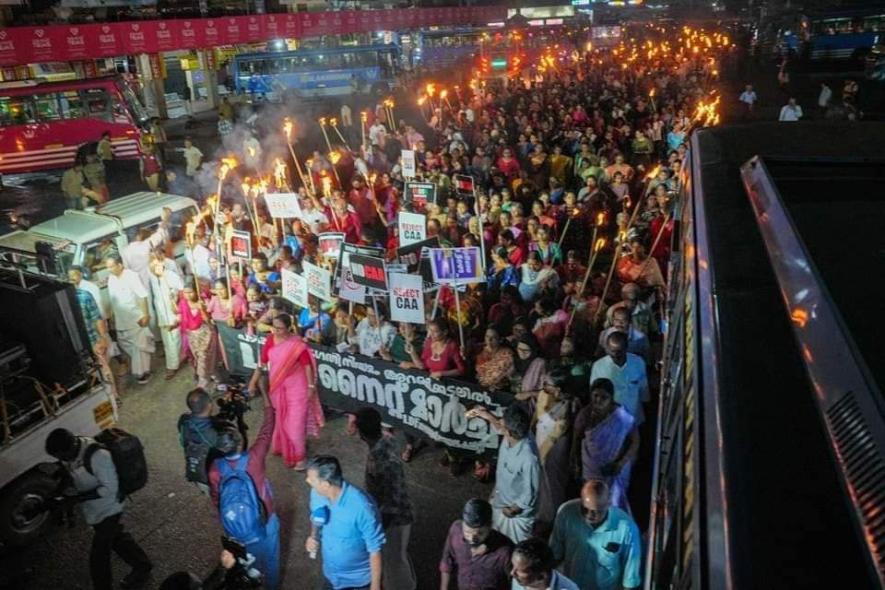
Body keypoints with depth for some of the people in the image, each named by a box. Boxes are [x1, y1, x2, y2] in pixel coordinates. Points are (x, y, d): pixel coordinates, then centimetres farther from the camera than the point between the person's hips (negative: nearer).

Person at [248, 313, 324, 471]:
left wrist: (311, 386, -14)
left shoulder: (297, 345, -22)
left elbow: (307, 366, -16)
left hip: (296, 388, -5)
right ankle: (283, 446, 44)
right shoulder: (270, 340, -7)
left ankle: (300, 456, 15)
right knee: (282, 419, 21)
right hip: (278, 387, 5)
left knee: (295, 422, 0)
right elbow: (262, 362, 3)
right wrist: (253, 381, 7)